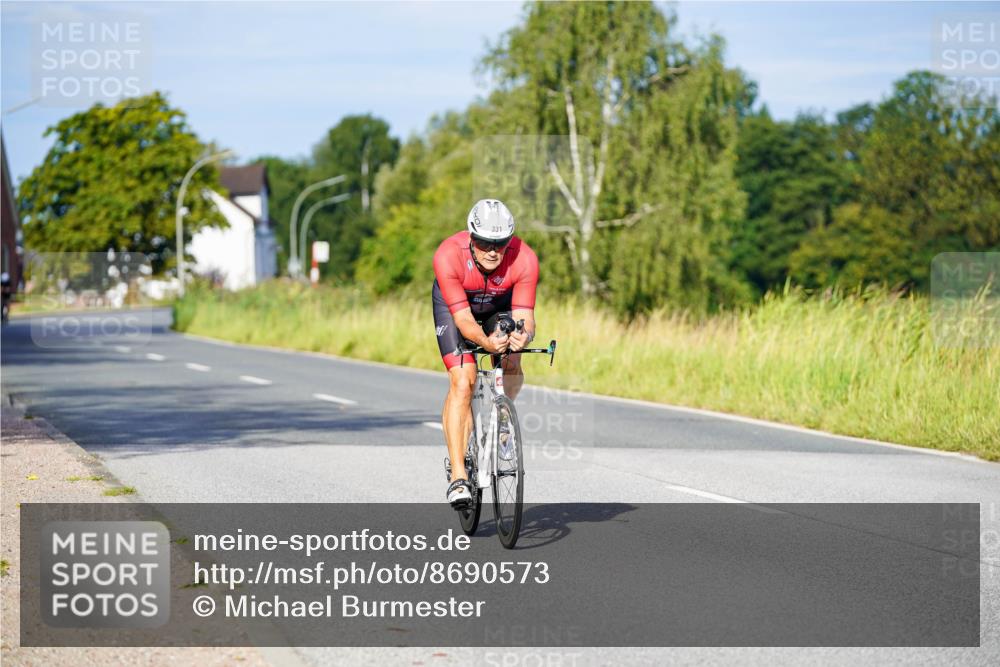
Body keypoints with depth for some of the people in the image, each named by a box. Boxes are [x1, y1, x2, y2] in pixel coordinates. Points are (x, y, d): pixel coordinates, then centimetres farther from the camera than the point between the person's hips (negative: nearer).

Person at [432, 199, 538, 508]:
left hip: (500, 305, 2)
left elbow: (524, 316, -34)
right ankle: (458, 476, -18)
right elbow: (463, 318, -36)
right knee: (462, 382, -18)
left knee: (512, 368, -20)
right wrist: (485, 341, -55)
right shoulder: (448, 255, -37)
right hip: (453, 304, -2)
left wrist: (523, 336, -56)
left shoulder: (524, 259, -34)